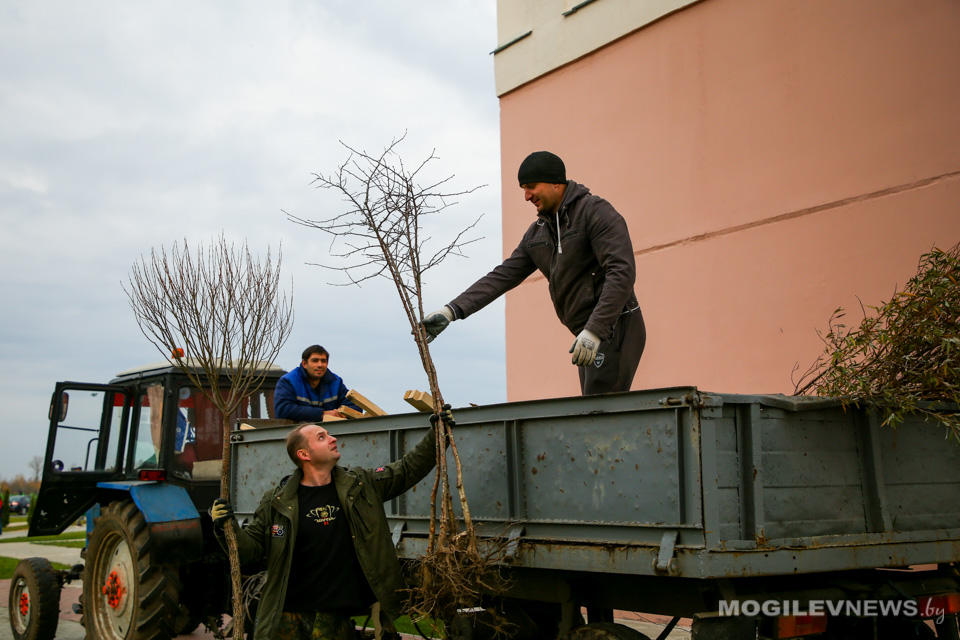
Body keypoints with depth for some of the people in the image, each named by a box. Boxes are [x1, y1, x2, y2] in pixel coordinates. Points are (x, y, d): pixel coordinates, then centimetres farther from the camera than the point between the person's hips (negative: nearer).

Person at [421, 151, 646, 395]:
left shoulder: (597, 212, -10)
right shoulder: (537, 233, 14)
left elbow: (622, 272, -20)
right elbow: (503, 276, 8)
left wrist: (594, 330, -28)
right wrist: (451, 311, -3)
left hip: (615, 328, -8)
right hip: (590, 336, 8)